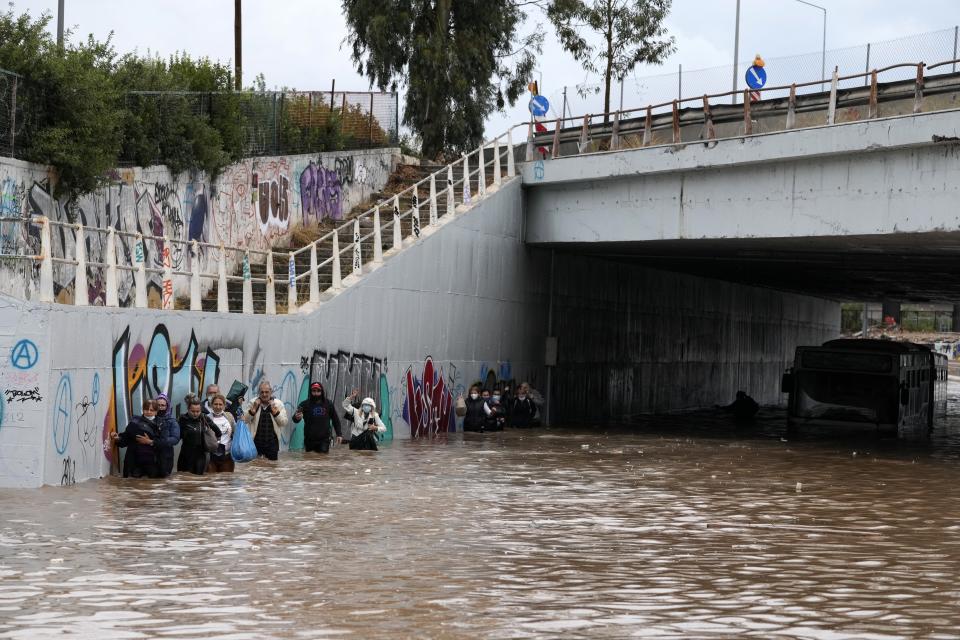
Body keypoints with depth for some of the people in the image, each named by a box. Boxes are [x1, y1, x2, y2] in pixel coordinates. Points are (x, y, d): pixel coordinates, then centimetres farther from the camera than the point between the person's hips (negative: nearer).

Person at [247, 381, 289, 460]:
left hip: (272, 442, 0)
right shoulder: (253, 403, 4)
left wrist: (275, 412, -15)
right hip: (256, 441, 0)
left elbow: (284, 423, -2)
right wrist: (253, 410, -14)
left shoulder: (278, 404, 1)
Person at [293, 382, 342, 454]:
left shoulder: (328, 404, 3)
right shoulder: (305, 404, -4)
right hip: (309, 440, -1)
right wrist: (297, 418, -36)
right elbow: (295, 419, -12)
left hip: (324, 440, 1)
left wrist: (339, 434, 9)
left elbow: (335, 420, 14)